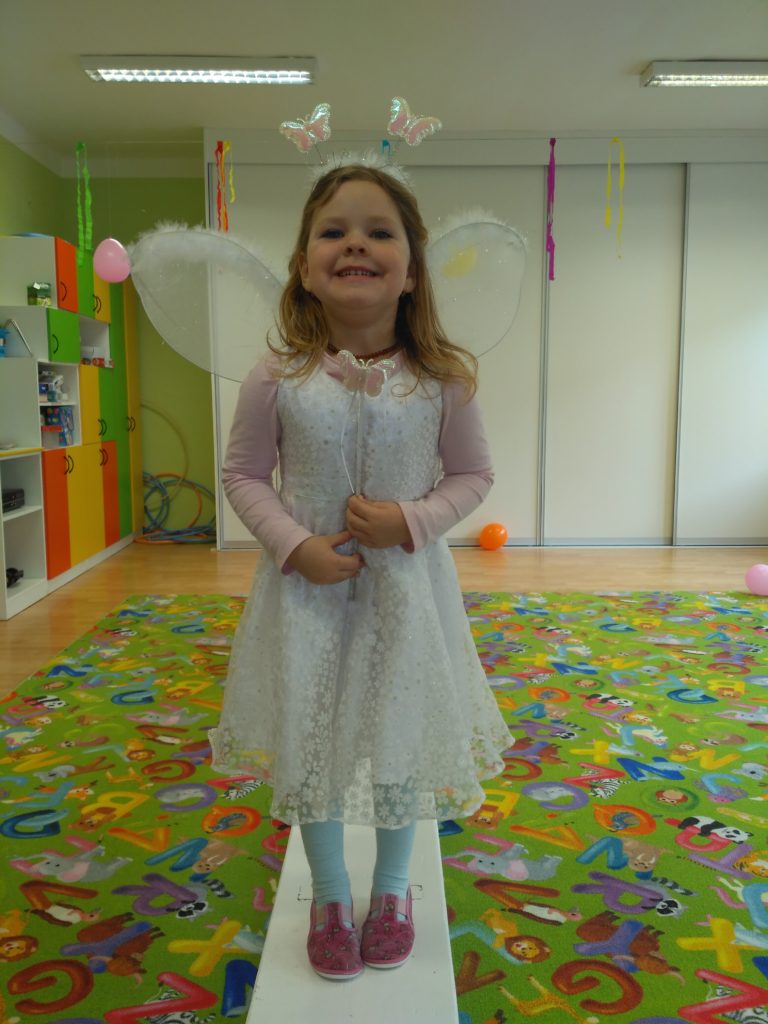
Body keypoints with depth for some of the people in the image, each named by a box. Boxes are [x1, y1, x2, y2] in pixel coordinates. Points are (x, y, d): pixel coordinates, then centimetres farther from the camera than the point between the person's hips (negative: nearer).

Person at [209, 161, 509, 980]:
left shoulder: (441, 380, -9)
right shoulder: (277, 379, -11)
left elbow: (472, 474, 0)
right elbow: (243, 474, -1)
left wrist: (411, 520, -17)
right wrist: (295, 545, -15)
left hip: (405, 588, 0)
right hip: (308, 586, 0)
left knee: (401, 738, 13)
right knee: (309, 741, 12)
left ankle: (392, 889, 42)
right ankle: (330, 896, 39)